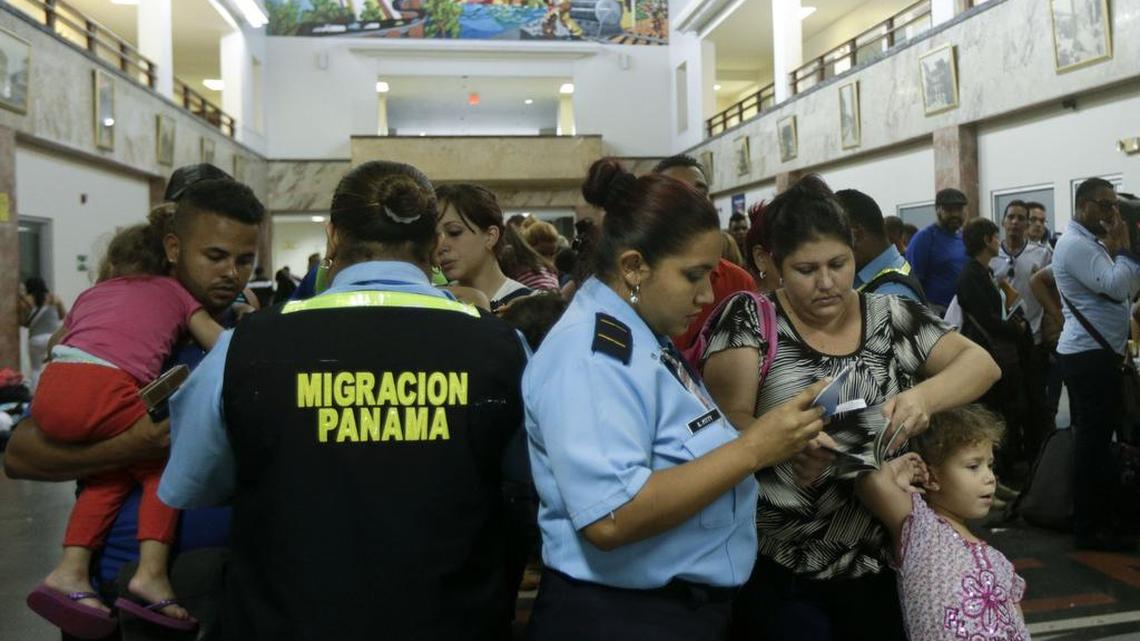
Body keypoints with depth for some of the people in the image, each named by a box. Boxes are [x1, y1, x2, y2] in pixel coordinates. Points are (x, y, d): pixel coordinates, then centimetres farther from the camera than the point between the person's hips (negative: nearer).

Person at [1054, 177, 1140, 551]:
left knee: (1096, 440, 14)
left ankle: (1098, 522, 23)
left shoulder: (1093, 243, 18)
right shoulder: (1075, 244, -13)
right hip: (1088, 355, -10)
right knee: (1093, 441, -6)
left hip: (1098, 353, 10)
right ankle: (1090, 529, 1)